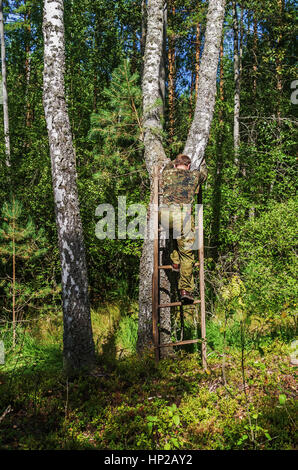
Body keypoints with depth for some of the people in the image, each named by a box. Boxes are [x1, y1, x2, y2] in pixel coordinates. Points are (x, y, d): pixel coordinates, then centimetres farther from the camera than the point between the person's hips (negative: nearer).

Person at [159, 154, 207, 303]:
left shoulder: (167, 173, 23)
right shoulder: (194, 175, 20)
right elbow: (203, 173, 45)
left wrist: (175, 161, 68)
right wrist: (202, 163, 66)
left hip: (164, 215, 2)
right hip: (183, 215, -2)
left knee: (176, 230, 36)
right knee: (187, 254, 8)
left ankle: (175, 261, 25)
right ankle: (186, 289, 3)